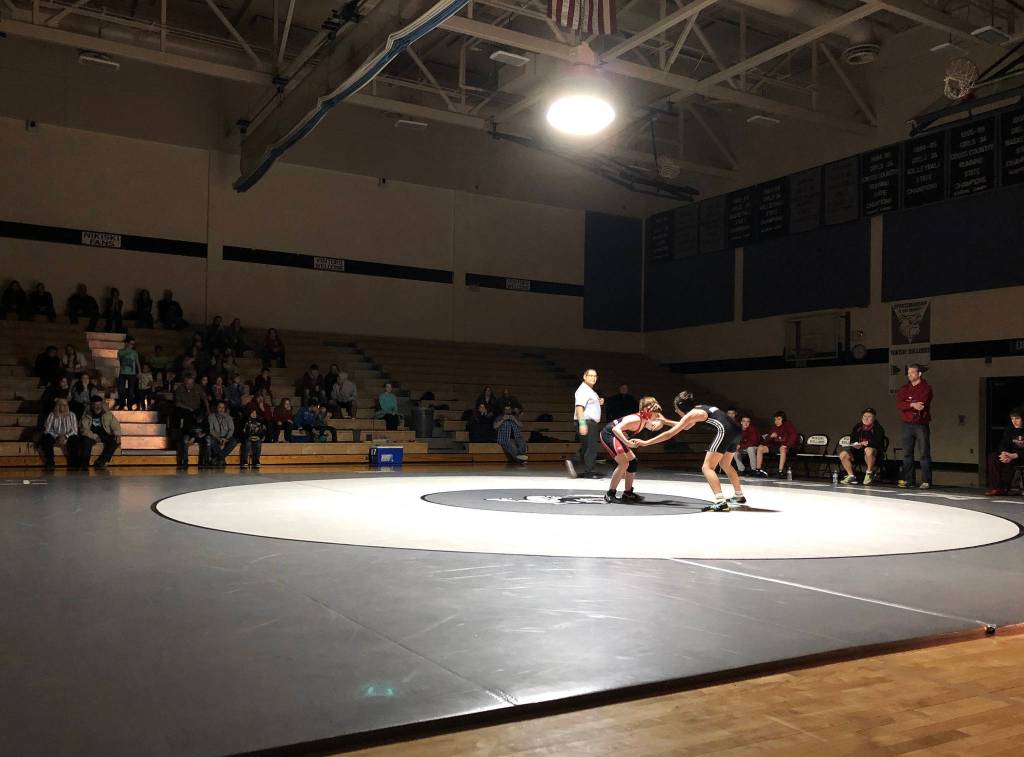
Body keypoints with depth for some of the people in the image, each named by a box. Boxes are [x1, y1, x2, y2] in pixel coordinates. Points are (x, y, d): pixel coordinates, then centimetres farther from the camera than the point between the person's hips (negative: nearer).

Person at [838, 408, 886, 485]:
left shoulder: (878, 428, -3)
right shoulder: (857, 427, 11)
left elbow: (878, 443, -16)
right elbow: (852, 440, 12)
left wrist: (867, 443, -28)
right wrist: (855, 444, -11)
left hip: (875, 453, -5)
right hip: (858, 451, 6)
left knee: (868, 450, -41)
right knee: (843, 454, -14)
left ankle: (869, 472, -19)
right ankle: (851, 476, -4)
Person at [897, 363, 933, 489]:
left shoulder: (926, 388, 0)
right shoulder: (904, 388, 13)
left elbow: (922, 403, -15)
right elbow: (898, 404, -3)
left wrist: (907, 403, -9)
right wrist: (913, 405, -18)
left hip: (921, 424, -4)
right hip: (907, 425, 5)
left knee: (925, 453, -4)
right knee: (907, 453, 4)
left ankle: (926, 481, -3)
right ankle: (907, 480, 8)